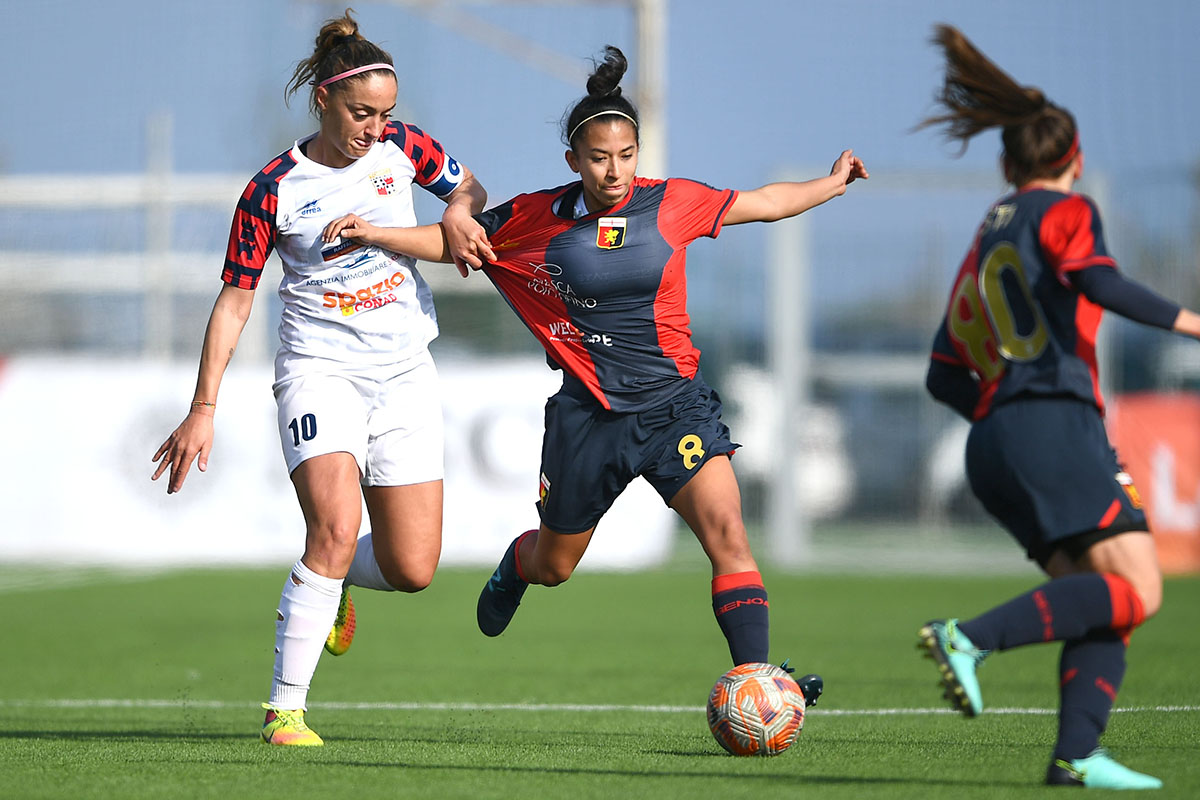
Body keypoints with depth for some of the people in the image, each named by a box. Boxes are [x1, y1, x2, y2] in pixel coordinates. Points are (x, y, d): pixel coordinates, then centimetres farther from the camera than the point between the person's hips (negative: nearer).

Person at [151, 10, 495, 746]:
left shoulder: (401, 148, 1)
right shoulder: (272, 193, -9)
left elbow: (467, 186, 20)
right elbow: (236, 299, -4)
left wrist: (460, 214, -6)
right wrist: (204, 408, -9)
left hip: (405, 374, 4)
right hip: (321, 367, -4)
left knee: (412, 569, -2)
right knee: (336, 525, -27)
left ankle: (329, 581, 35)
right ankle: (285, 710, -18)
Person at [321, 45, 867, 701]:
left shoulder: (671, 203, -1)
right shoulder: (535, 220, -4)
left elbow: (764, 203, 14)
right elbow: (448, 241, 4)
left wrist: (835, 182, 17)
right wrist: (372, 233, -8)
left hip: (673, 401, 0)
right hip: (589, 413, 0)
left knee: (726, 531, -21)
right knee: (552, 565, 17)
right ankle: (515, 565, 54)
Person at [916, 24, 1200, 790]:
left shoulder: (986, 239, 25)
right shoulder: (1066, 211, 5)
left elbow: (945, 375, 24)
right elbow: (1096, 280, -18)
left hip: (995, 440, 8)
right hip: (1057, 423, -8)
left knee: (1099, 601, 3)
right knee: (1136, 590, -15)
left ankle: (1076, 752, -15)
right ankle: (974, 637, -26)